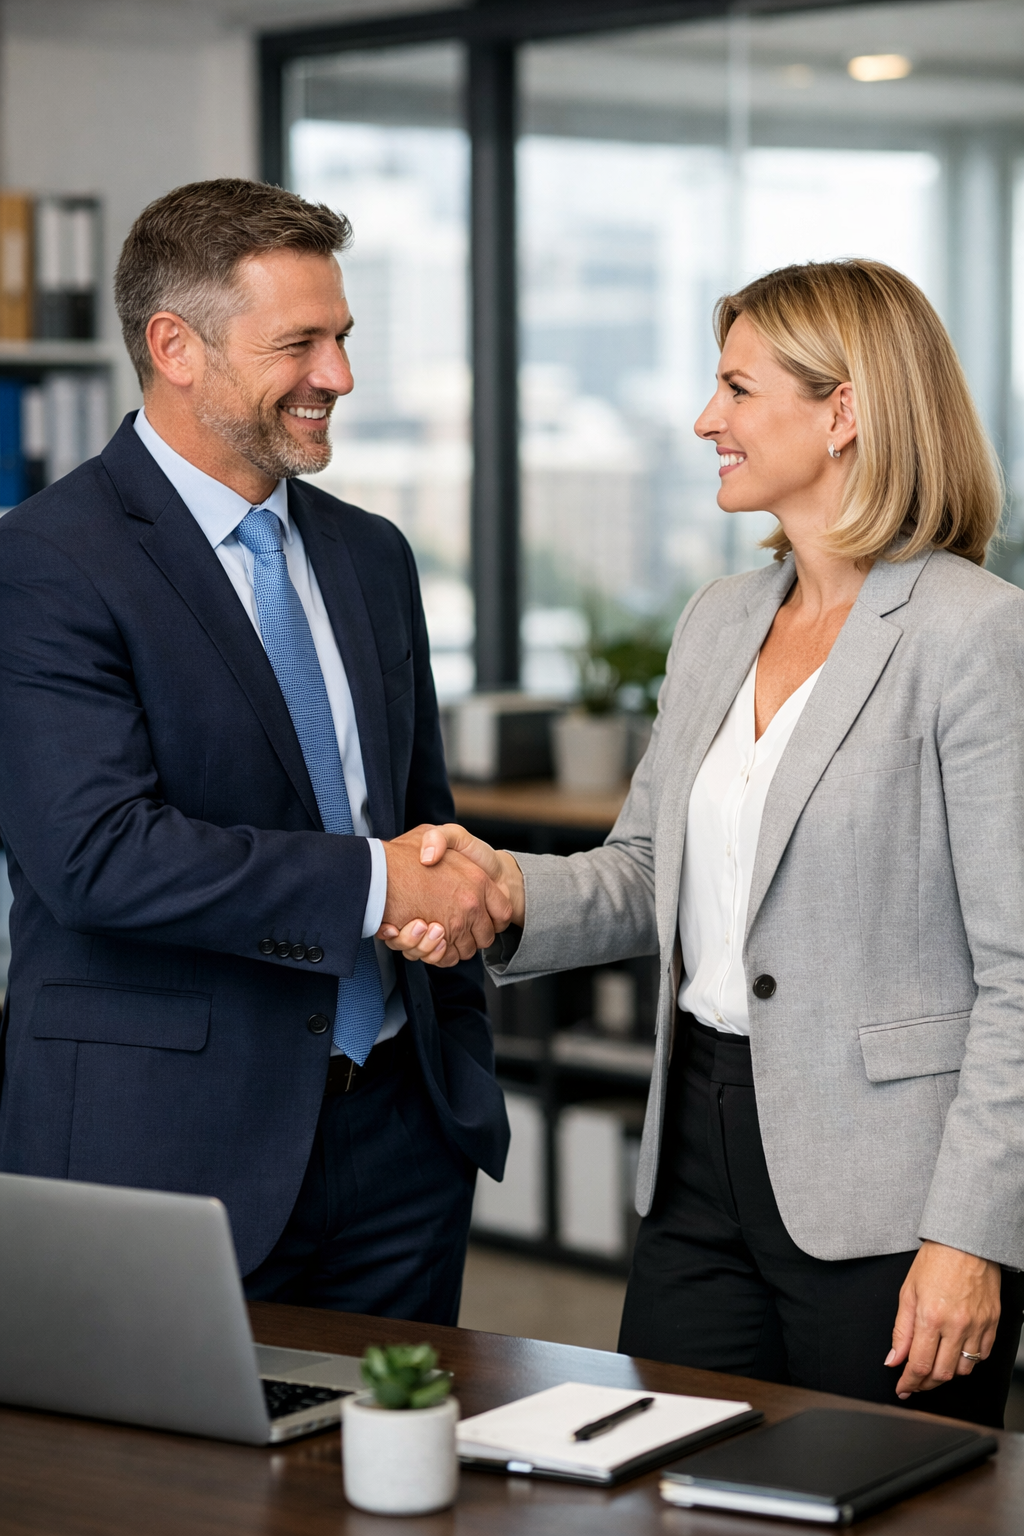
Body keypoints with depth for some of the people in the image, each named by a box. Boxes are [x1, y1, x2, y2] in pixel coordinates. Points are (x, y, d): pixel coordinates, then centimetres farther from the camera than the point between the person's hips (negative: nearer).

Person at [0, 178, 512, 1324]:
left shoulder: (370, 555, 14)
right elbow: (99, 853, -21)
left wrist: (465, 1083, 17)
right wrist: (373, 884, -18)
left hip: (394, 1135, 6)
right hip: (168, 1149, -6)